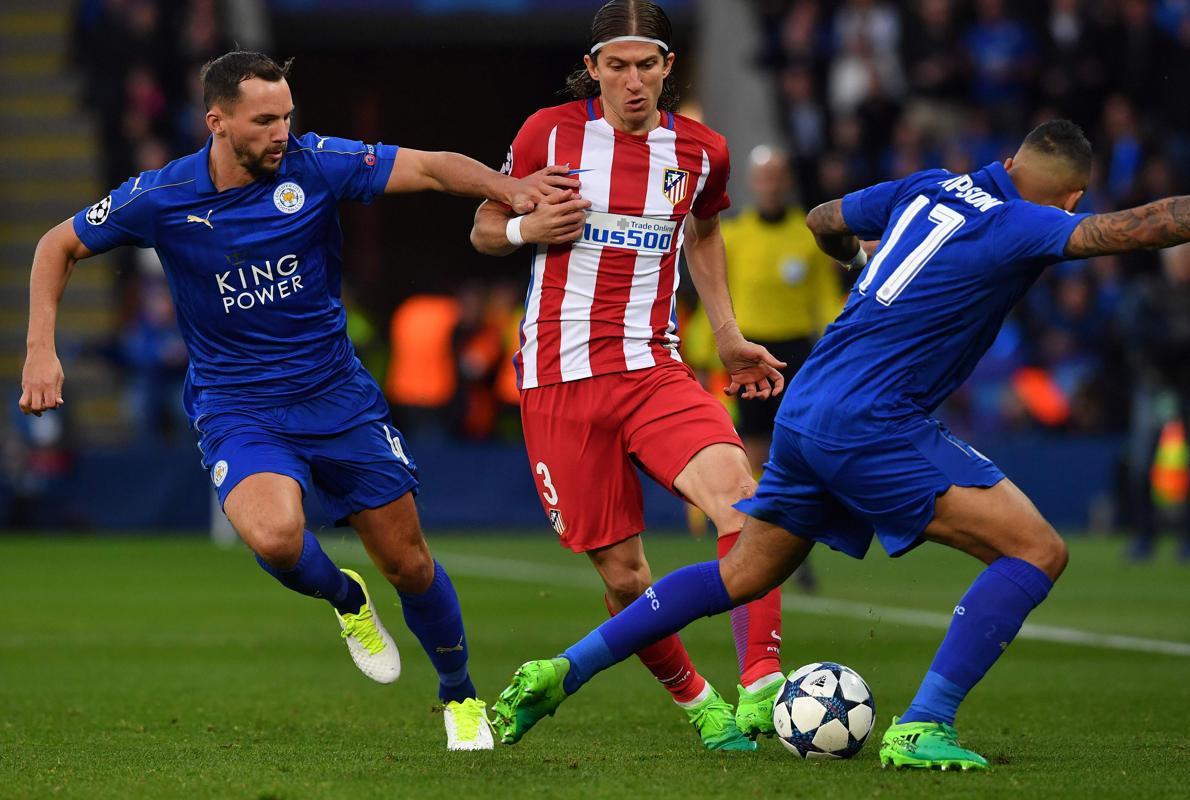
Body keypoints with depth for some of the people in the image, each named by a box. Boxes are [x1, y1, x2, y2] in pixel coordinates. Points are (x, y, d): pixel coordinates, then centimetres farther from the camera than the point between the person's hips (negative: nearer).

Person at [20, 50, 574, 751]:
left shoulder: (315, 165, -10)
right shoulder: (161, 198, -10)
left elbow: (433, 167, -13)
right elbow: (59, 246, 4)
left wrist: (510, 189, -31)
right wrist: (41, 351, -6)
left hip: (339, 397, 2)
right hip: (239, 412, -2)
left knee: (408, 562, 4)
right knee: (275, 535, -30)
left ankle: (461, 696, 31)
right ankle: (345, 600, 6)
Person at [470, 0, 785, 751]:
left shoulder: (701, 150, 5)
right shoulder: (549, 132, -1)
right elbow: (484, 230, 10)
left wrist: (730, 338, 24)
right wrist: (527, 228, -12)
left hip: (655, 370, 1)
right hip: (560, 380, -1)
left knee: (737, 491, -27)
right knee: (623, 575, -2)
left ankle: (760, 686, -31)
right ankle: (699, 703, 21)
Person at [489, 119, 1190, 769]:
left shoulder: (930, 187, 14)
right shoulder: (1023, 227, -7)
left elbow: (824, 221, 30)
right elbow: (1129, 230, -23)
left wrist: (856, 256, 50)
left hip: (804, 413, 8)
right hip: (871, 425, -8)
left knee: (741, 575, 23)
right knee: (1037, 553, -7)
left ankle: (562, 671, 20)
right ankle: (922, 728, -15)